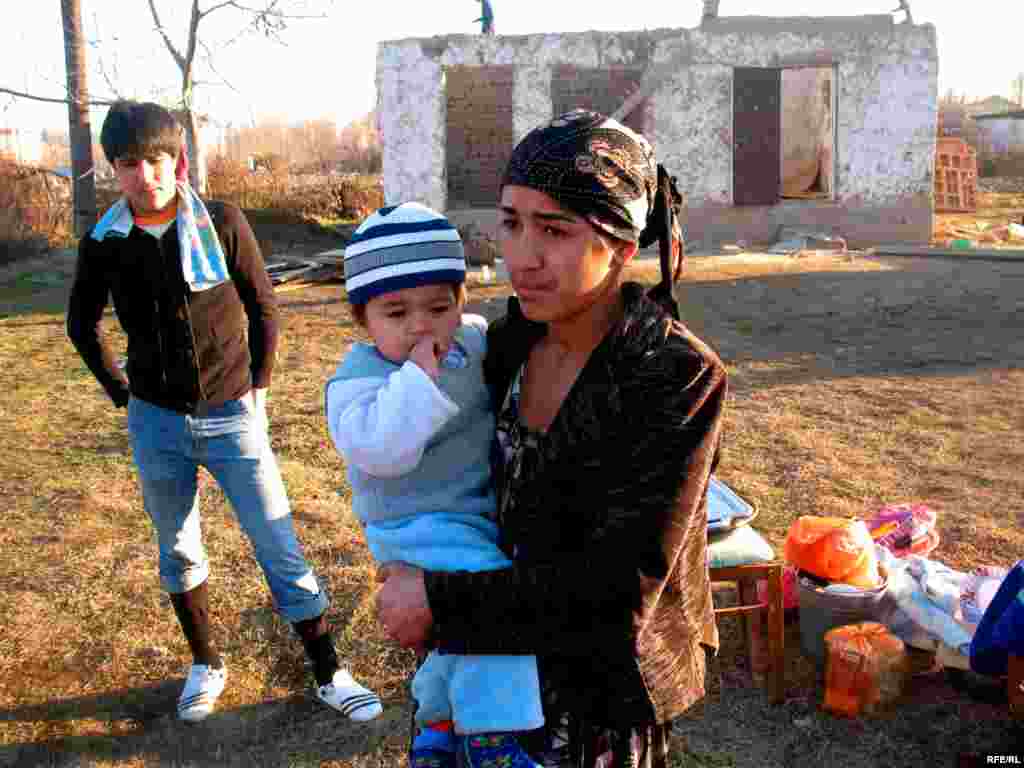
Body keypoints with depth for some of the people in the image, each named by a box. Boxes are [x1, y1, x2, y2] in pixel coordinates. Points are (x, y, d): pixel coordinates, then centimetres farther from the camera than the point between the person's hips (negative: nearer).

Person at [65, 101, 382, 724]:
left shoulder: (223, 224, -9)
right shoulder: (104, 244, -4)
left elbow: (262, 307, 2)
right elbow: (83, 326, 12)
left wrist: (258, 386, 1)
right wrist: (123, 394, 8)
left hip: (232, 417, -2)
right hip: (156, 423, 3)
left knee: (281, 549, 0)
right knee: (179, 554, 16)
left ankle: (330, 674, 13)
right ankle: (206, 664, 36)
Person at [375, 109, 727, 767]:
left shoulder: (680, 378, -24)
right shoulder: (510, 339, -6)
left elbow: (616, 585, -26)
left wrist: (440, 599, -22)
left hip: (601, 692, -5)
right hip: (492, 656, 6)